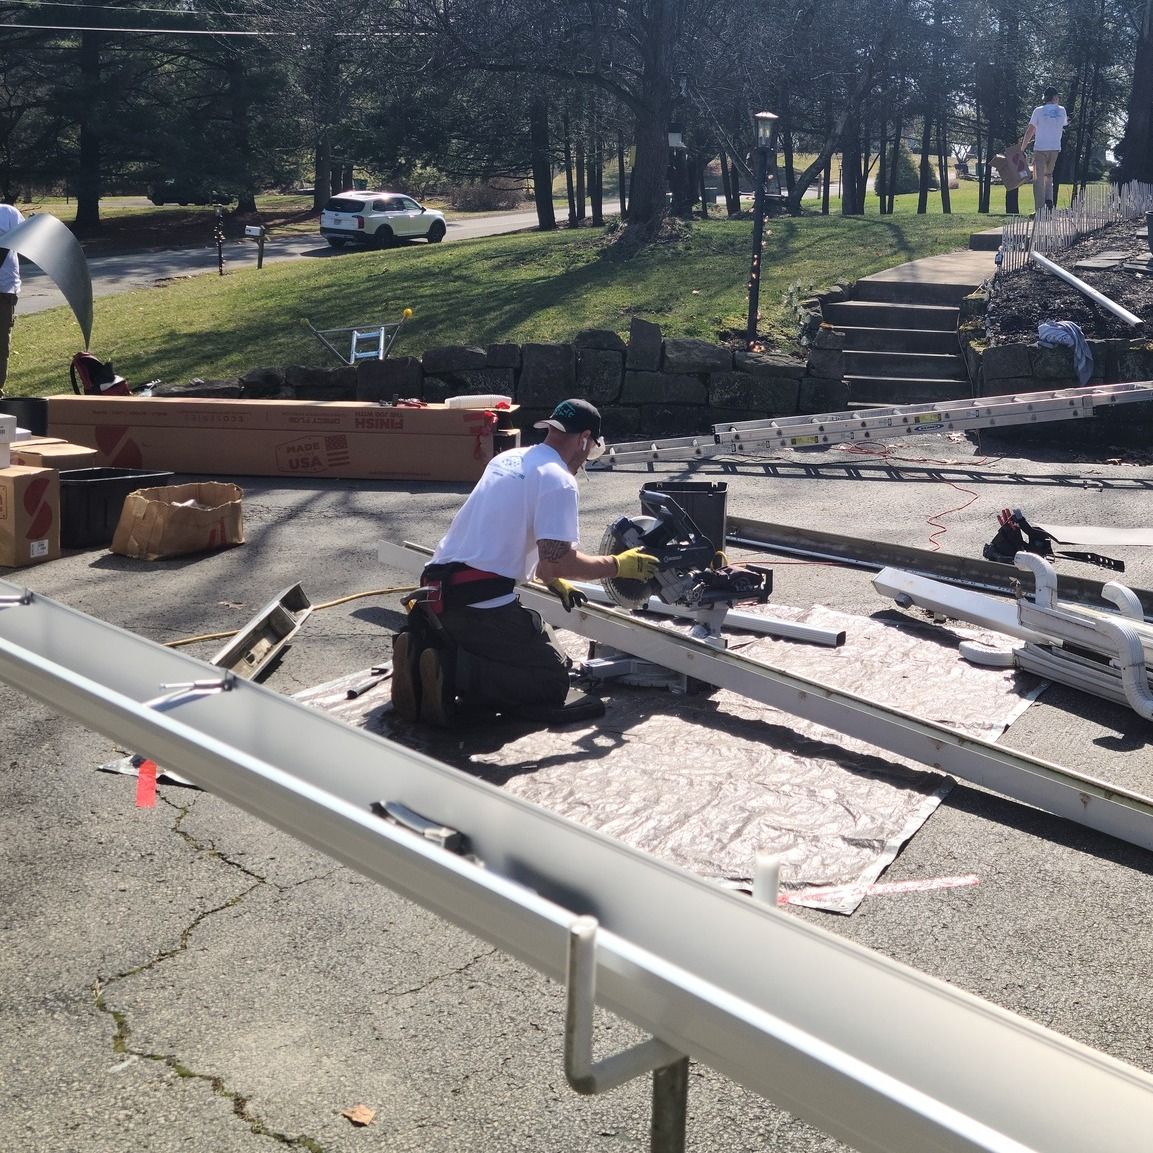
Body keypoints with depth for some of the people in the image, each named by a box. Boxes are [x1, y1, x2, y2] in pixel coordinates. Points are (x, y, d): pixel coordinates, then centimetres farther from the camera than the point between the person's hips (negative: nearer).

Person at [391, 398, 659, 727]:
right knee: (552, 679, -1)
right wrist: (619, 565, -1)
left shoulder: (507, 459, 18)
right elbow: (559, 561, -15)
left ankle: (425, 643, 2)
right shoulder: (559, 481, -8)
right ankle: (450, 672, -17)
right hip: (481, 600, -8)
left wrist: (552, 579, 34)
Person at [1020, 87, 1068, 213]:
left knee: (1038, 179, -1)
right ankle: (1049, 199, 2)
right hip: (1055, 149, 3)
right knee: (1048, 175, 22)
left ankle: (1039, 209, -7)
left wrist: (1022, 148, 4)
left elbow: (1030, 131, -5)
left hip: (1040, 148, -3)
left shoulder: (1038, 111, -3)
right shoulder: (1062, 111, 7)